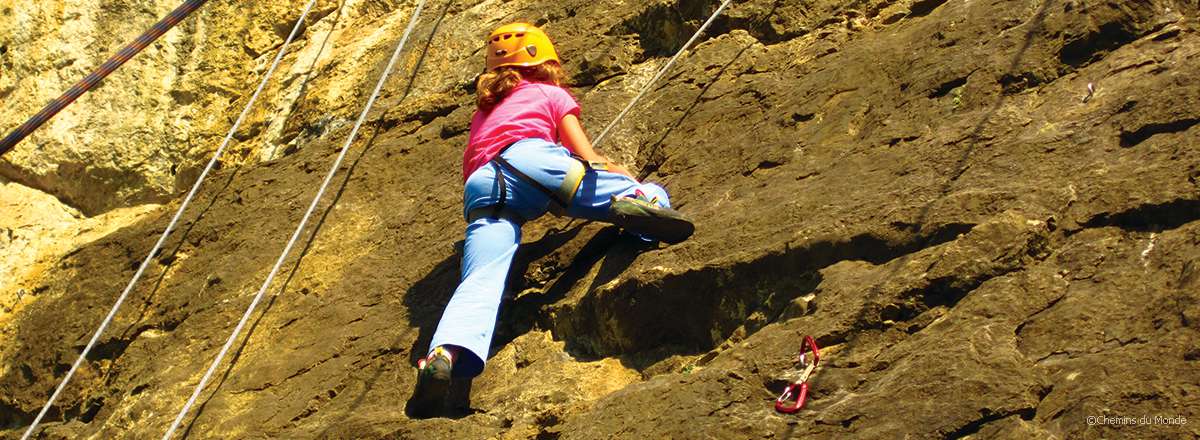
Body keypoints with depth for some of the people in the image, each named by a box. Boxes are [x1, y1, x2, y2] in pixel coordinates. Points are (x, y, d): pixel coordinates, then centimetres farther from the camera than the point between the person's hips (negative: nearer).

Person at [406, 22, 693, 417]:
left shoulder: (484, 109, 42)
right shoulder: (551, 93, 27)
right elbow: (588, 158, 18)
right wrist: (626, 175, 37)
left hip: (480, 189, 4)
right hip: (530, 157, -4)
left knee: (480, 282, -17)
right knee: (653, 195, 0)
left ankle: (445, 354, -46)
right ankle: (635, 200, -37)